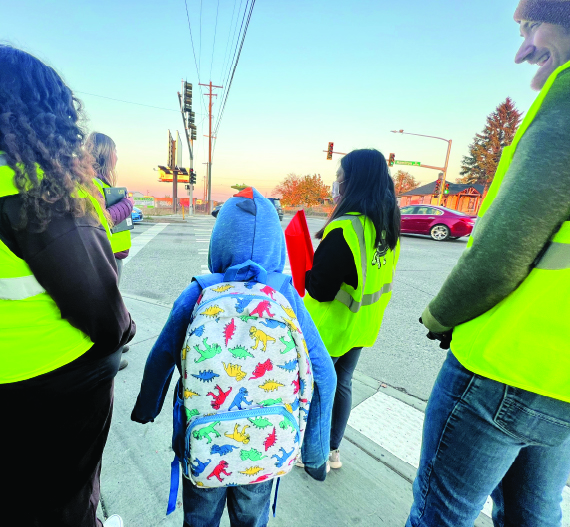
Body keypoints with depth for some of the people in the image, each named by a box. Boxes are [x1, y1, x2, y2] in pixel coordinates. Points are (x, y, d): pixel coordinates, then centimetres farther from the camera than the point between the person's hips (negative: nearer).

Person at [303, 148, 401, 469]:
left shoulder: (345, 229, -27)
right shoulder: (388, 225, 0)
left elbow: (320, 290, -25)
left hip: (331, 326, -8)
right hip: (362, 324, 8)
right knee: (341, 383, 21)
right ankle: (332, 450, 40)